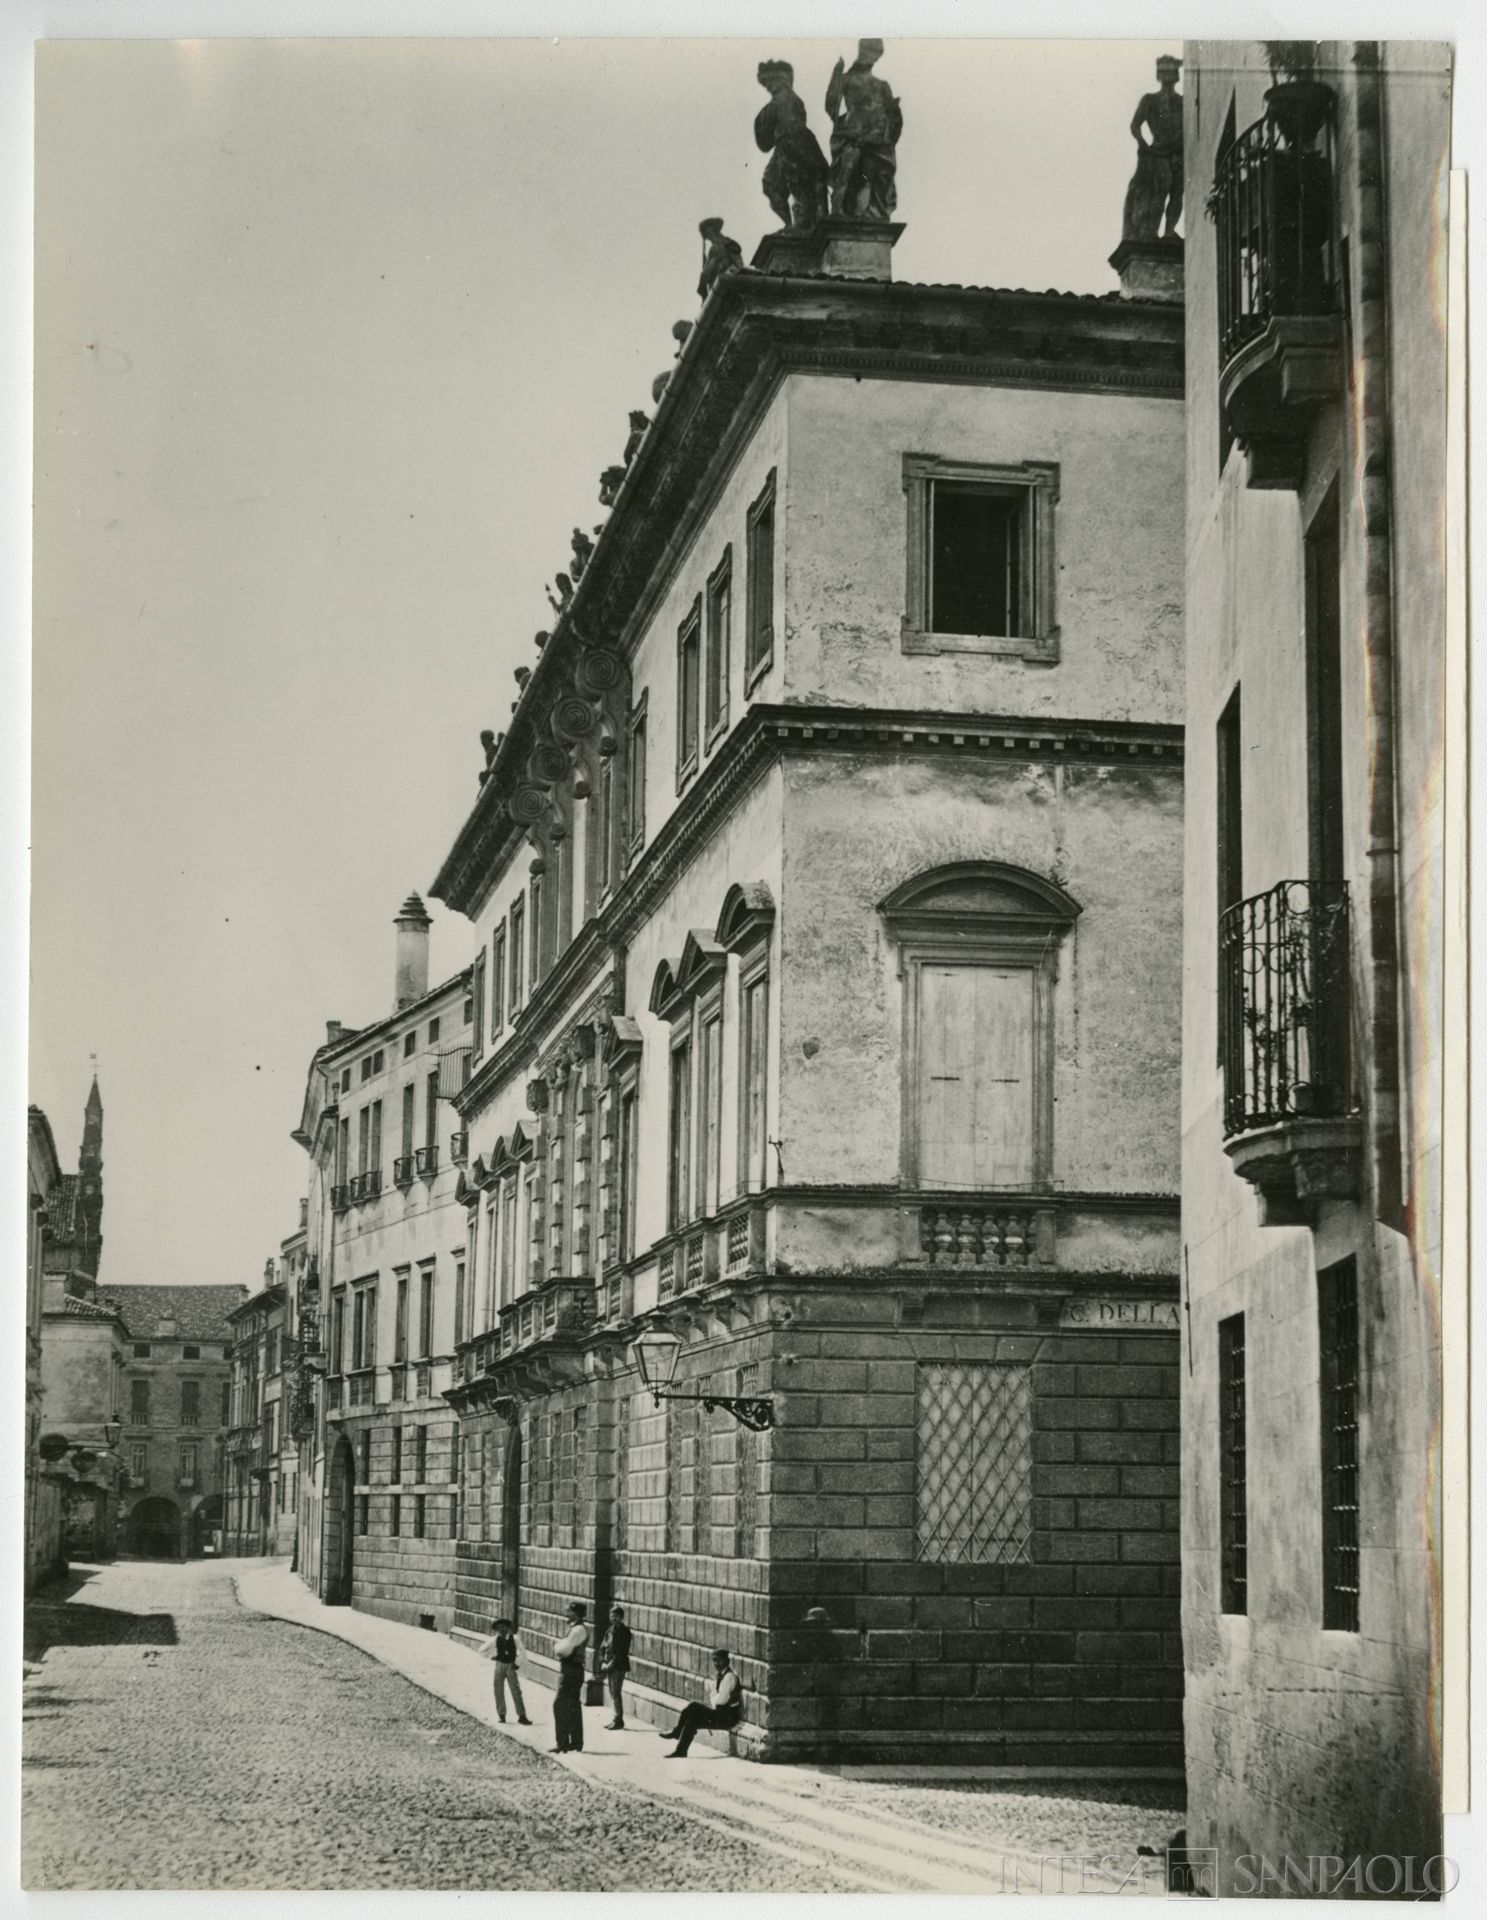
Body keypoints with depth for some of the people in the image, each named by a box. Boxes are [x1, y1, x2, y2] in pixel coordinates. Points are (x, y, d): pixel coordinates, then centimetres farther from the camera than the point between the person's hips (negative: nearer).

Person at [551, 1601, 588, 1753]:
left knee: (560, 1705, -11)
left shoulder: (579, 1629, -16)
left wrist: (556, 1645, -4)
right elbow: (567, 1648, 19)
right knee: (573, 1707, 15)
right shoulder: (575, 1628, 16)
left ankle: (563, 1743, -12)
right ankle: (576, 1743, 22)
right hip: (568, 1670, 10)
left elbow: (566, 1649, -23)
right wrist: (558, 1645, 0)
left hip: (571, 1672, -10)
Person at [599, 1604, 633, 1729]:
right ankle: (617, 1719, 16)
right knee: (613, 1693, 10)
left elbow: (622, 1651, -15)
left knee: (616, 1693, -8)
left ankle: (619, 1721, -5)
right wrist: (603, 1662, 1)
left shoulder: (624, 1631, -8)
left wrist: (612, 1663, -17)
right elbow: (603, 1648, 15)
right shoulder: (610, 1630, 14)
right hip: (609, 1666, 7)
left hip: (619, 1667, -7)